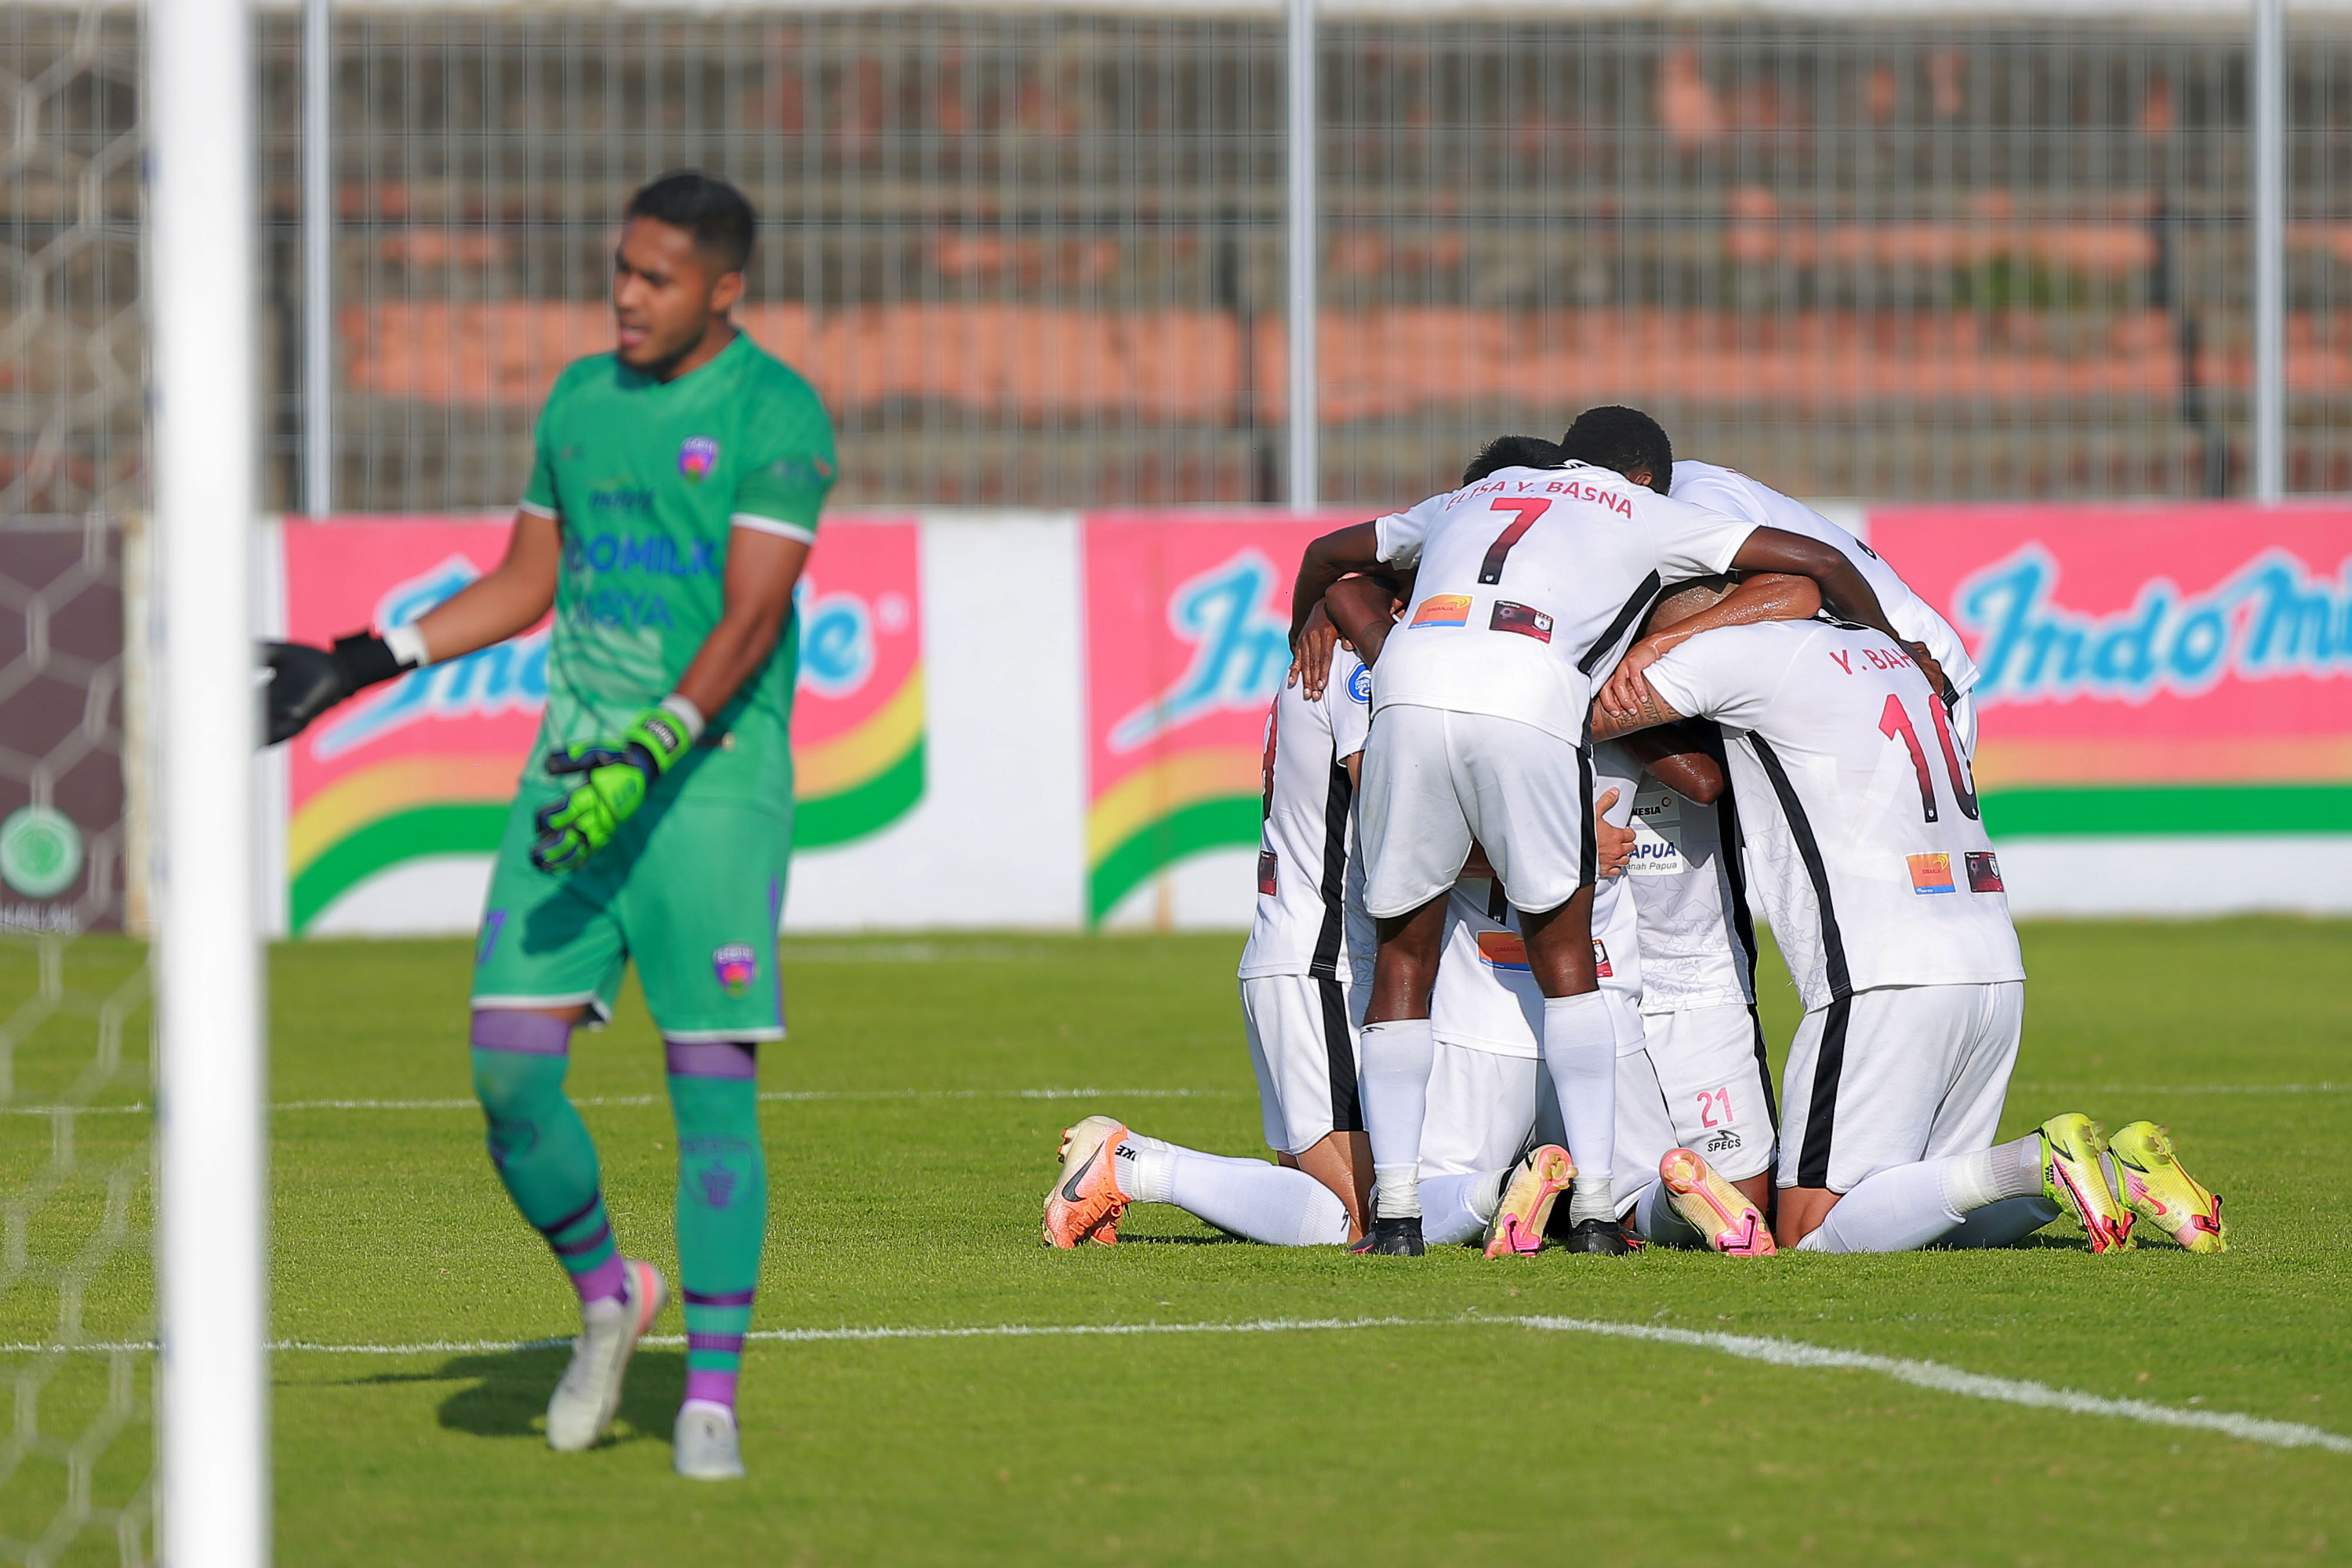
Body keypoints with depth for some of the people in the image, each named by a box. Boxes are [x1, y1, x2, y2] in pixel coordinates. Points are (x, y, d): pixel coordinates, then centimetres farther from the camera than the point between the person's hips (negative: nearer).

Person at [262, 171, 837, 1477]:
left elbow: (753, 613, -16)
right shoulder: (580, 395, 14)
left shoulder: (774, 415, -6)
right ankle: (604, 1293, 20)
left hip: (713, 780, -5)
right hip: (572, 773, 5)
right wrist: (369, 663, 17)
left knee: (713, 1086, -5)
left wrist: (654, 753, -28)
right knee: (509, 1066, -5)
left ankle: (711, 1394, 0)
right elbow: (524, 582, 24)